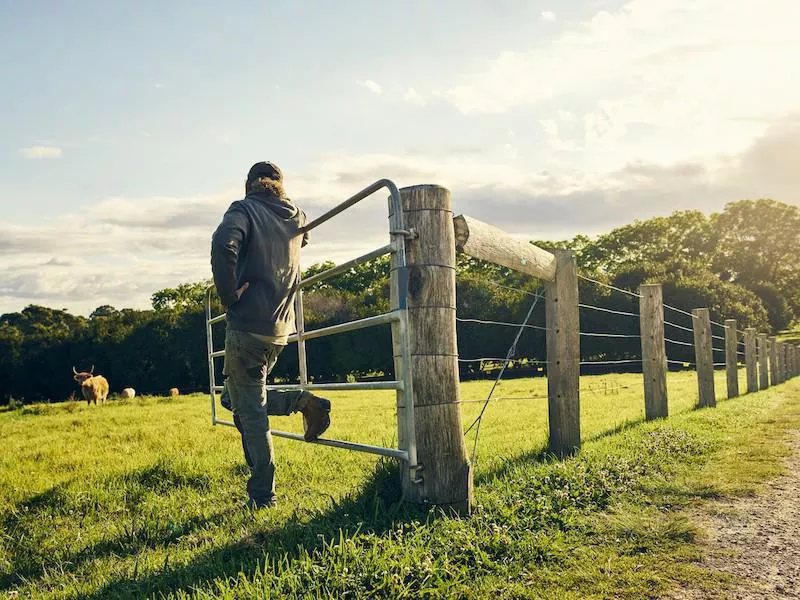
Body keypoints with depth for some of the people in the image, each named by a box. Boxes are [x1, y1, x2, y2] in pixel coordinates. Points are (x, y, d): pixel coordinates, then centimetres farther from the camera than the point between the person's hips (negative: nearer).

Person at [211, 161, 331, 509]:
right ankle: (302, 402, 2)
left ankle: (262, 496, 6)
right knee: (237, 398, 22)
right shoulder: (297, 217, 11)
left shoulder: (244, 210, -6)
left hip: (247, 326, -6)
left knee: (249, 413, 2)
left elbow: (223, 245, -28)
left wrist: (228, 294, -17)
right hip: (280, 328, 6)